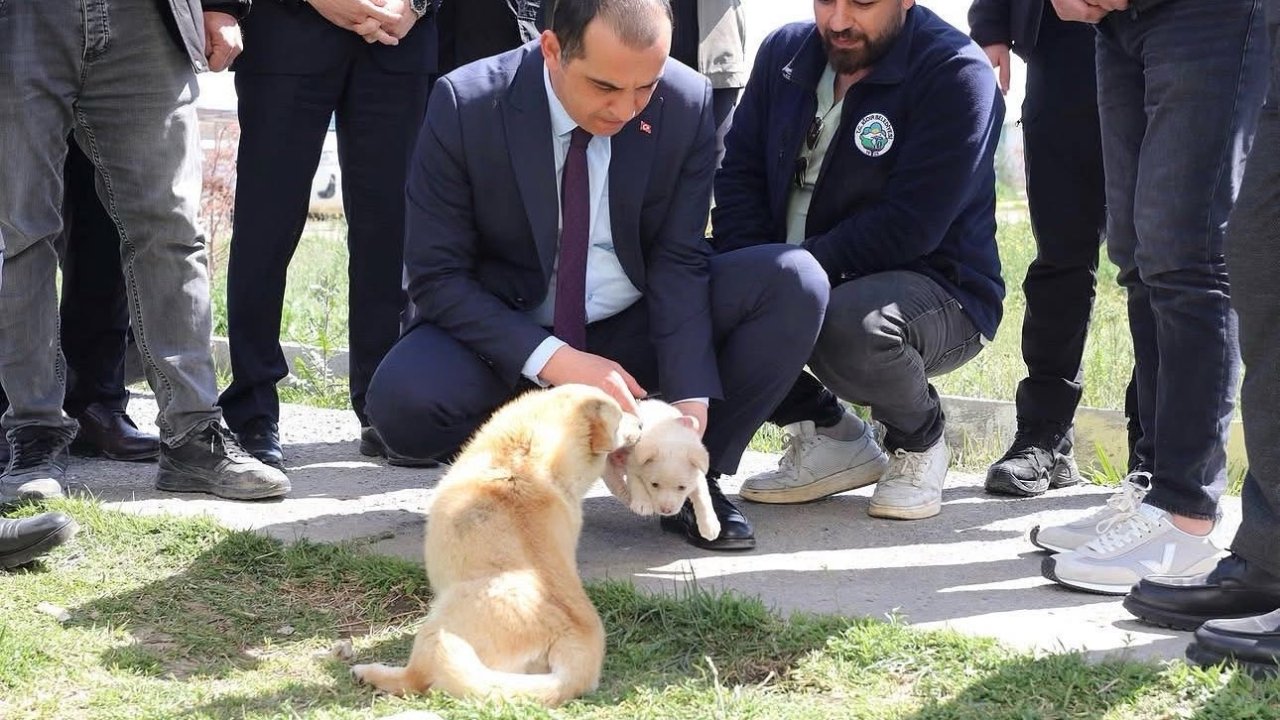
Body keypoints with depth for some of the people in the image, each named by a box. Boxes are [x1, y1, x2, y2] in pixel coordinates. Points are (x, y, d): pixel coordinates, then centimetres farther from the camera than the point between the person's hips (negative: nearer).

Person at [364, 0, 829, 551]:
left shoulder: (687, 105, -14)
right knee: (403, 400, -33)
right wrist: (553, 360, -30)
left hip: (636, 330, 2)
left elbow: (678, 263, -10)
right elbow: (436, 277, -17)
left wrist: (690, 398, -25)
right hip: (515, 337, -2)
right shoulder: (465, 106, -19)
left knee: (795, 284, -20)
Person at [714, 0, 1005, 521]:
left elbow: (910, 226, -23)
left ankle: (920, 439, -2)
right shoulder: (784, 53, 5)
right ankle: (831, 437, 4)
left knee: (848, 324, -38)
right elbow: (739, 172, 2)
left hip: (934, 290, -6)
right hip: (794, 282, 6)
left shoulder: (958, 76, -15)